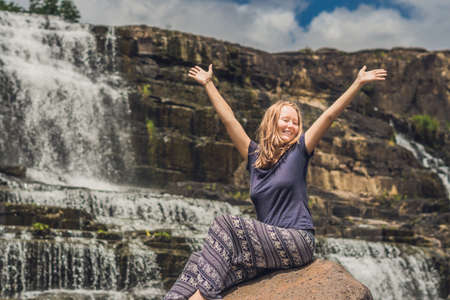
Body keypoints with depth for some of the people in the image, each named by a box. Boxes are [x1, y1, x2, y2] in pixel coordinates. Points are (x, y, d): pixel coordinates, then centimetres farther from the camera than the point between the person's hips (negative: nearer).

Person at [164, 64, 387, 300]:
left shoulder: (298, 152, 6)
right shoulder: (255, 156, 16)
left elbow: (330, 115, 2)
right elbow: (228, 119, 22)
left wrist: (359, 83, 1)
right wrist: (208, 84, 29)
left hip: (296, 243, -4)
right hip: (268, 245, 4)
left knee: (226, 226, -25)